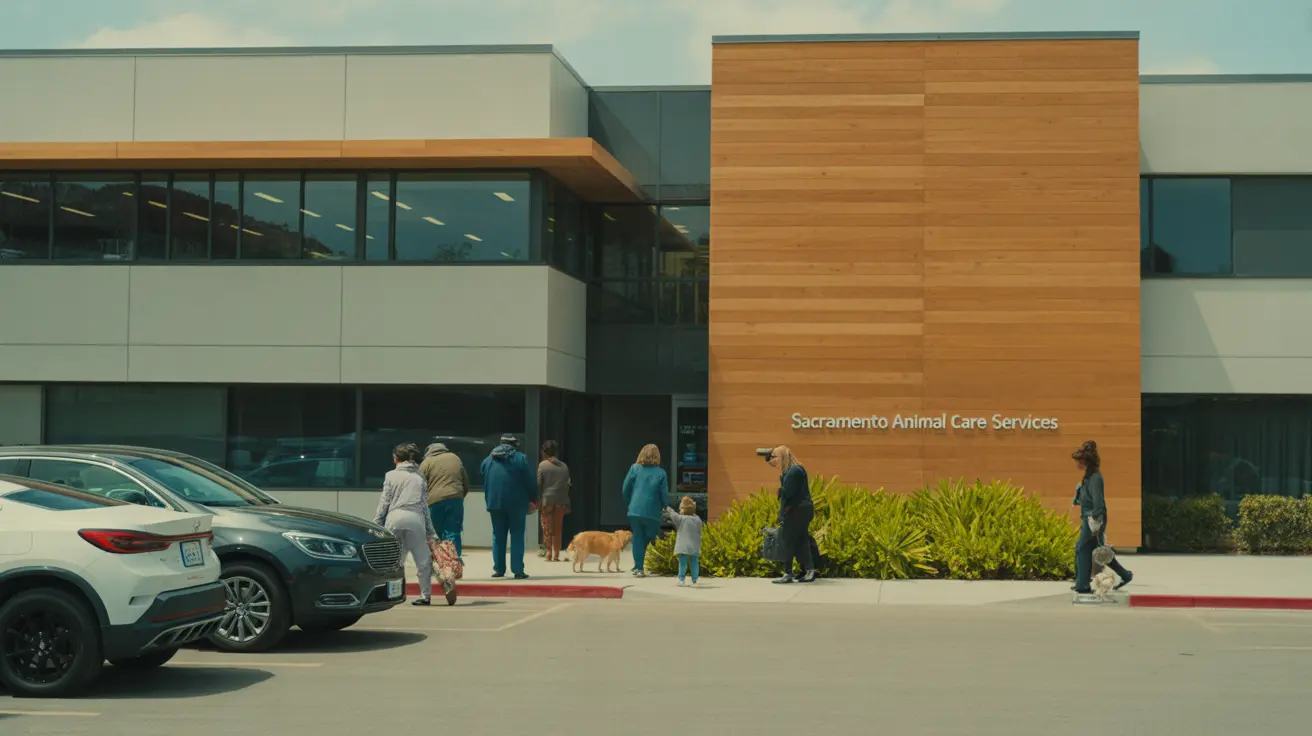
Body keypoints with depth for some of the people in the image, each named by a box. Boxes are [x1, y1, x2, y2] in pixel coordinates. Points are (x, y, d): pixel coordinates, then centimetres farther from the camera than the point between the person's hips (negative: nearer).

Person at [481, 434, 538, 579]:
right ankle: (518, 570, -5)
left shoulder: (487, 460, 9)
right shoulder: (520, 458, -5)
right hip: (517, 503, -3)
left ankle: (499, 569, 9)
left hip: (495, 503, 3)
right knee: (517, 536, 1)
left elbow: (484, 484, 15)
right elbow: (530, 481, -6)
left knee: (498, 536, 12)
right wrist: (533, 499, 8)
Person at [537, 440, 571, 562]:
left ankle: (548, 553, -2)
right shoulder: (564, 466, 7)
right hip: (560, 501, 3)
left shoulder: (543, 465, -4)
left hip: (547, 500, -3)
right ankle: (556, 555, 8)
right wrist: (566, 504, 15)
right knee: (557, 528, 9)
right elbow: (566, 485, 9)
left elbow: (538, 484, -6)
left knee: (547, 528, 4)